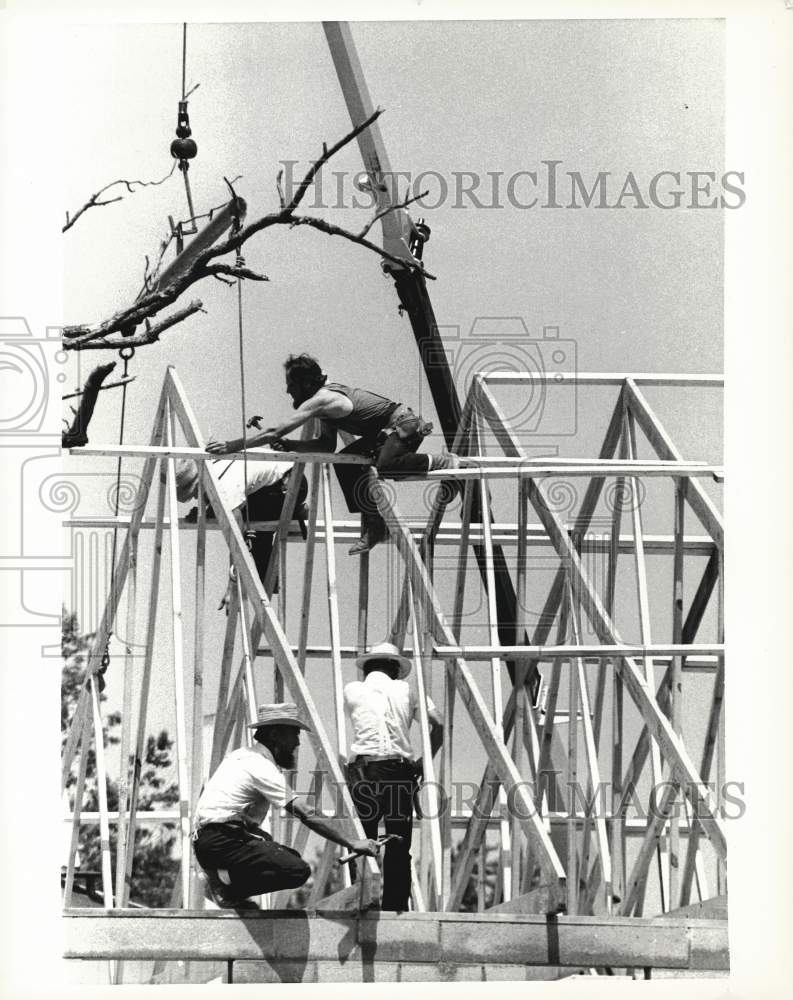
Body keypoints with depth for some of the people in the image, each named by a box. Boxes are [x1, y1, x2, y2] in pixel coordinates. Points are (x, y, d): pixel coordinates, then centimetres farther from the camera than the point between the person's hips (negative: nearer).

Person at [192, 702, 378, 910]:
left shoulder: (241, 755, 17)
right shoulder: (261, 767, -13)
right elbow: (307, 814, -17)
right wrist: (351, 844, -17)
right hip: (220, 844, -10)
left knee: (291, 856, 12)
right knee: (298, 871, -19)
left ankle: (222, 879, 1)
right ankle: (227, 888, -12)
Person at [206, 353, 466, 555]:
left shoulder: (320, 401, -21)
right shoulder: (326, 395, 9)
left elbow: (276, 433, -23)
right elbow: (327, 445, 12)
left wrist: (231, 446, -20)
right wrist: (288, 444, -1)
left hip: (405, 425, -10)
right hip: (384, 431, 10)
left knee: (384, 467, -35)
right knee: (345, 463, 9)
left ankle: (441, 462, -16)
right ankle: (373, 523, 10)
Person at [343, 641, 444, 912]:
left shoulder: (352, 690, 13)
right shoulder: (406, 690, 13)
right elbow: (437, 725, 6)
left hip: (363, 769, 0)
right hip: (400, 770, 0)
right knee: (398, 848, 7)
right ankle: (396, 908, 5)